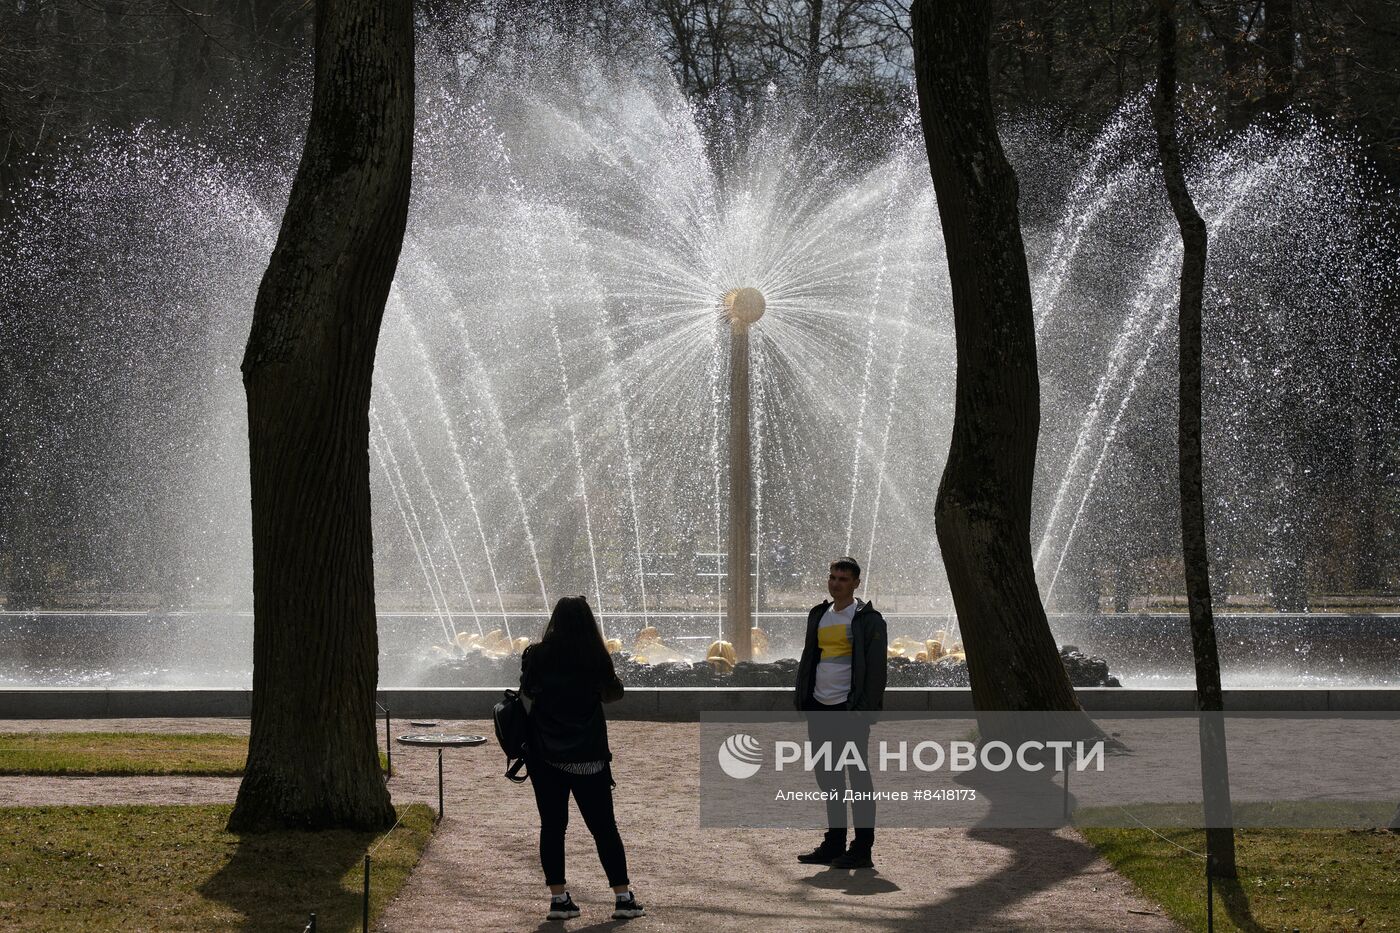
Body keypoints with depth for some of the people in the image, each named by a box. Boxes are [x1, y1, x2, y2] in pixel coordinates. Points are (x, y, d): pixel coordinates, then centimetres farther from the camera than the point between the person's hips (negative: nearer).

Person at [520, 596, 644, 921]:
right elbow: (613, 693, 7)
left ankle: (559, 898, 5)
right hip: (588, 753, -1)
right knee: (604, 825, 7)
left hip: (545, 751, 1)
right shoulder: (597, 657, -10)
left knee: (552, 824, 7)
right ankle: (623, 897, 8)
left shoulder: (538, 655, -7)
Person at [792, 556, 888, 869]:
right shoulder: (819, 615, 15)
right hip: (820, 708, 7)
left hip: (850, 710, -7)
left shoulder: (868, 619, -6)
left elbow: (876, 668, -10)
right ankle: (834, 844, 20)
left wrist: (865, 709, -17)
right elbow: (808, 659, 19)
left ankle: (862, 850, 0)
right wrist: (802, 700, 10)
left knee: (858, 776, -3)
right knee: (828, 778, 12)